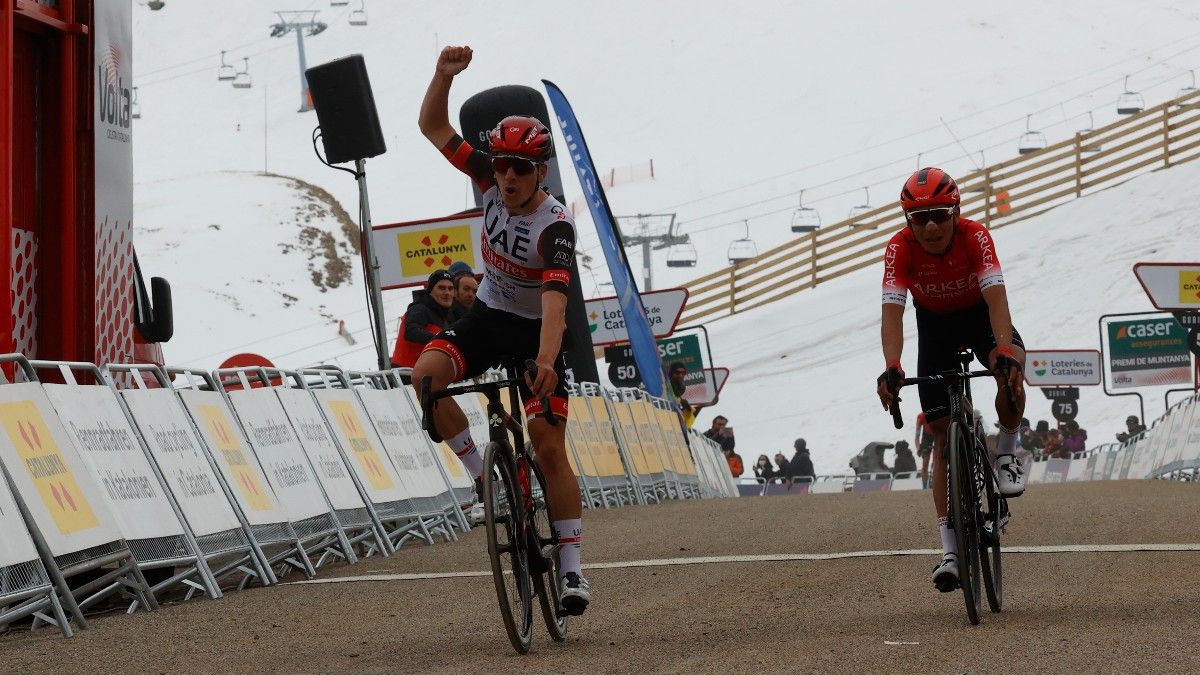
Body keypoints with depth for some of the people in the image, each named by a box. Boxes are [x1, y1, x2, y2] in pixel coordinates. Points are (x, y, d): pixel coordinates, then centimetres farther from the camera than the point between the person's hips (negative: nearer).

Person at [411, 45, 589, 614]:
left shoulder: (555, 226, -27)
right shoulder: (492, 183, -12)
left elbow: (555, 299, -40)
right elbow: (433, 127, -9)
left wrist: (546, 361, -55)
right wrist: (445, 74, -27)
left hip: (534, 330, -4)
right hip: (488, 316, 4)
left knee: (550, 445, -12)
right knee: (425, 374, -26)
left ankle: (572, 568, -5)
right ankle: (482, 473, -9)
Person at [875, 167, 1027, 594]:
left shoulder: (975, 237, -30)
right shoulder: (900, 248, -28)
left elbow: (995, 297, -40)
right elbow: (892, 311, -37)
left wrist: (1004, 349, -57)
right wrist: (892, 366, -53)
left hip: (979, 314, -1)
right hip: (934, 323, 1)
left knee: (1012, 371, -35)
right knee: (942, 432, -4)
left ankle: (1006, 454, -6)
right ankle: (949, 546, -2)